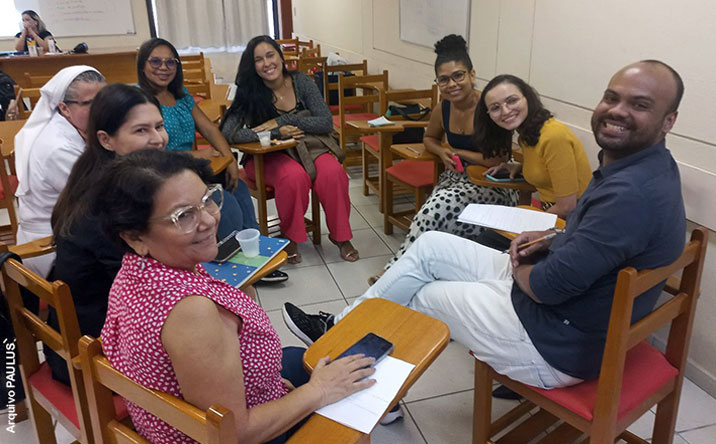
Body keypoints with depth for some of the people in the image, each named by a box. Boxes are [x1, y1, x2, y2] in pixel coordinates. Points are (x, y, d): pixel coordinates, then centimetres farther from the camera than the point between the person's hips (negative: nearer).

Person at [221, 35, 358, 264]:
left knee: (332, 173, -29)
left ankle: (340, 235, -7)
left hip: (308, 146, 2)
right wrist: (277, 133, -24)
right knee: (295, 176, -35)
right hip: (269, 157, -2)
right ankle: (290, 239, -11)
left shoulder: (301, 82, -3)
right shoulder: (249, 93, -8)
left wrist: (280, 121, -18)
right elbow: (228, 133, -20)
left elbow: (326, 123, -9)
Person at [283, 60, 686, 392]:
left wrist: (517, 267, -7)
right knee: (430, 246, 9)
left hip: (554, 345, -9)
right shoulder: (636, 163, 3)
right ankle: (343, 327, 22)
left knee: (417, 296, 6)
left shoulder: (632, 193, -30)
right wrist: (549, 242, 2)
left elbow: (548, 285, -29)